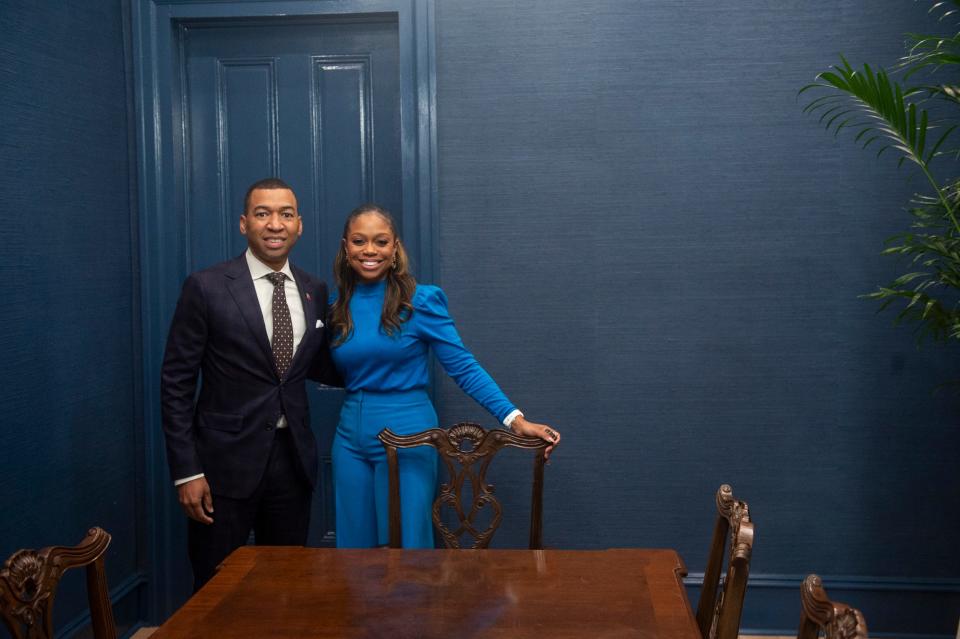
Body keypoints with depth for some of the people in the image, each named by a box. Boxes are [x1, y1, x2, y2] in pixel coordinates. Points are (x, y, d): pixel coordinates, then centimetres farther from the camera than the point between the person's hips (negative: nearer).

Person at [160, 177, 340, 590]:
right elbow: (176, 383, -6)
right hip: (226, 461, -4)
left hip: (293, 459, 4)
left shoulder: (315, 292, 6)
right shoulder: (206, 288, -8)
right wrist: (186, 471, -11)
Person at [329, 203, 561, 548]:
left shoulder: (421, 300, -9)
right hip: (350, 437, 4)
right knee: (354, 543, 15)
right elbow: (337, 374, 10)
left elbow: (464, 367, -11)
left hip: (406, 437, -4)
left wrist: (515, 419, -20)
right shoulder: (337, 305, 4)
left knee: (405, 543, 5)